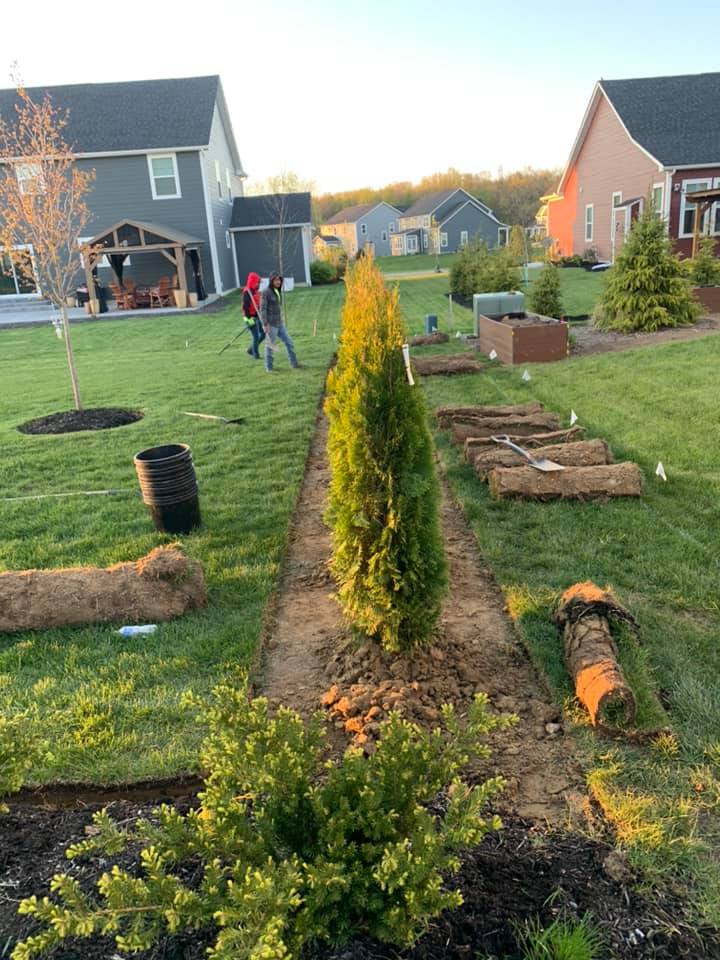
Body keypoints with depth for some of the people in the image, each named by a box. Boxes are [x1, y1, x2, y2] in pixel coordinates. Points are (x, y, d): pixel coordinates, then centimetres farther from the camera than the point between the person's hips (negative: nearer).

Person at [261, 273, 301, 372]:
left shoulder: (278, 292, 11)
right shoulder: (266, 293, -12)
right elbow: (262, 309, -15)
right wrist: (265, 324, -21)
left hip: (279, 324, 8)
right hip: (271, 324, -8)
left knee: (289, 343, 7)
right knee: (270, 346, 2)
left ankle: (294, 364, 15)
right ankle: (269, 368, 13)